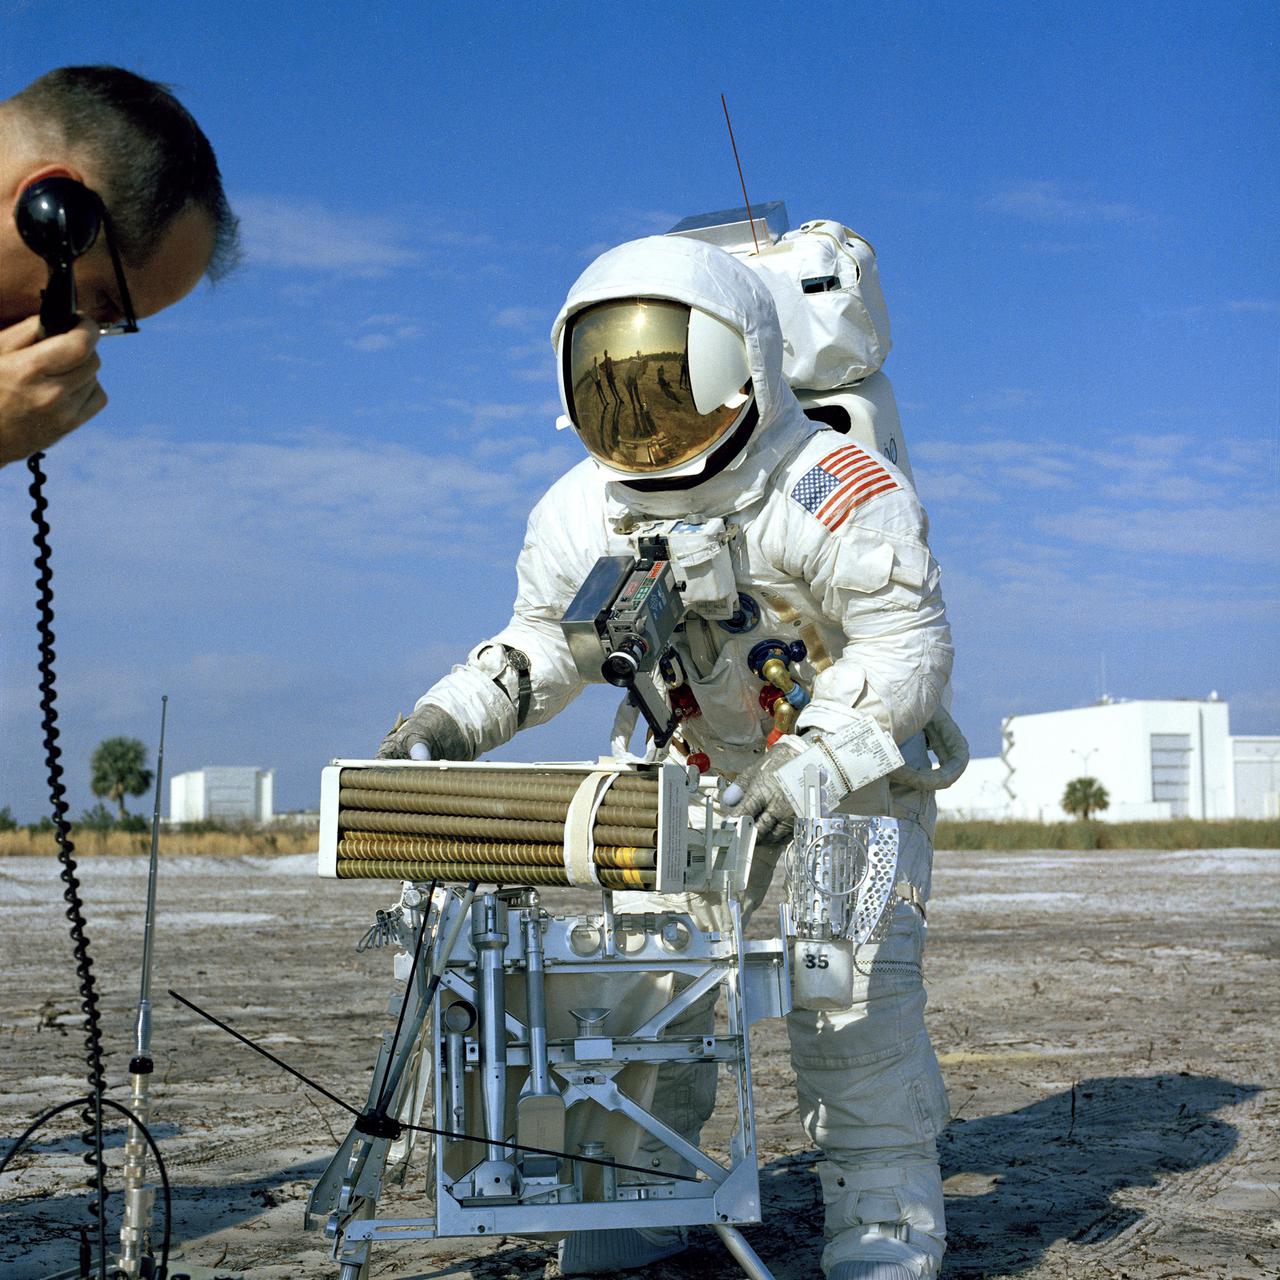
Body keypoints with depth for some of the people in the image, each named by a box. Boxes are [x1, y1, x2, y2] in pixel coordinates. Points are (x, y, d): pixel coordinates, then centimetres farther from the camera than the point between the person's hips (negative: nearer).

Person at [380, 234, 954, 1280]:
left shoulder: (830, 491, -27)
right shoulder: (584, 511, -9)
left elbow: (908, 647, -27)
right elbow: (545, 643, 3)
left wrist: (809, 762, -40)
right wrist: (449, 721, -15)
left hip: (854, 768, -5)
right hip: (700, 763, 5)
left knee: (850, 971, -17)